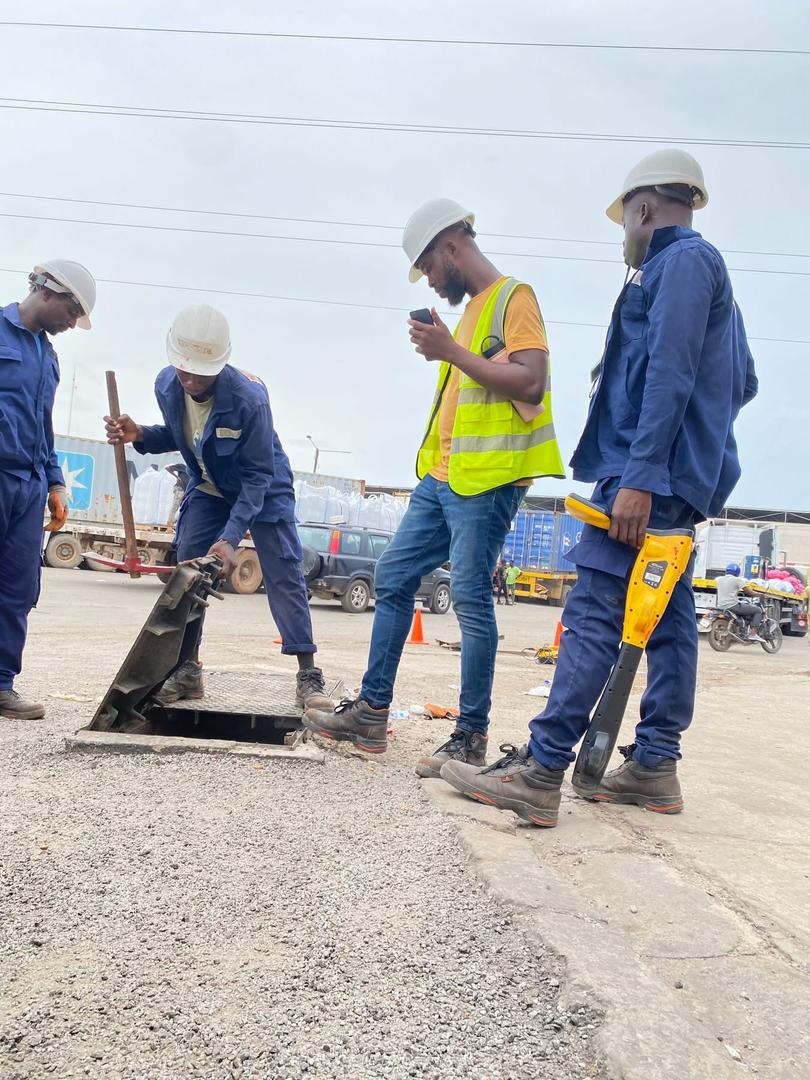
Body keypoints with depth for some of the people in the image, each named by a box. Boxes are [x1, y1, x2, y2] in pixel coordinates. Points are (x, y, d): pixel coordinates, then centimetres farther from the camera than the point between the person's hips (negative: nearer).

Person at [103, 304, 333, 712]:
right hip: (208, 489, 5)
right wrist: (140, 435, -18)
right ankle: (188, 670, 8)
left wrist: (231, 537, -36)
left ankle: (308, 676, -7)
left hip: (263, 490, -5)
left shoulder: (249, 398, -34)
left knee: (284, 575, -10)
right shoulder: (166, 386, -16)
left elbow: (257, 476, -28)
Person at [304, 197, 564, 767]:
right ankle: (372, 711, 16)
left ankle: (472, 737, 3)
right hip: (442, 476, 10)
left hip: (487, 479, -10)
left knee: (471, 598, -8)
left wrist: (452, 352, -17)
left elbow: (530, 382, -19)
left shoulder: (514, 297, -5)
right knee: (393, 577, 8)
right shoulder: (473, 308, 22)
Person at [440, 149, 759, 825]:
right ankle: (655, 766, 15)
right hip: (680, 479, 11)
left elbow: (671, 373, -18)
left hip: (652, 474, -11)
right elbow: (742, 384, 27)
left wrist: (640, 476, -23)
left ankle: (540, 774, -14)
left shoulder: (681, 260, -6)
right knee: (667, 617, 9)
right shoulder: (708, 269, 25)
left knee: (595, 613, -14)